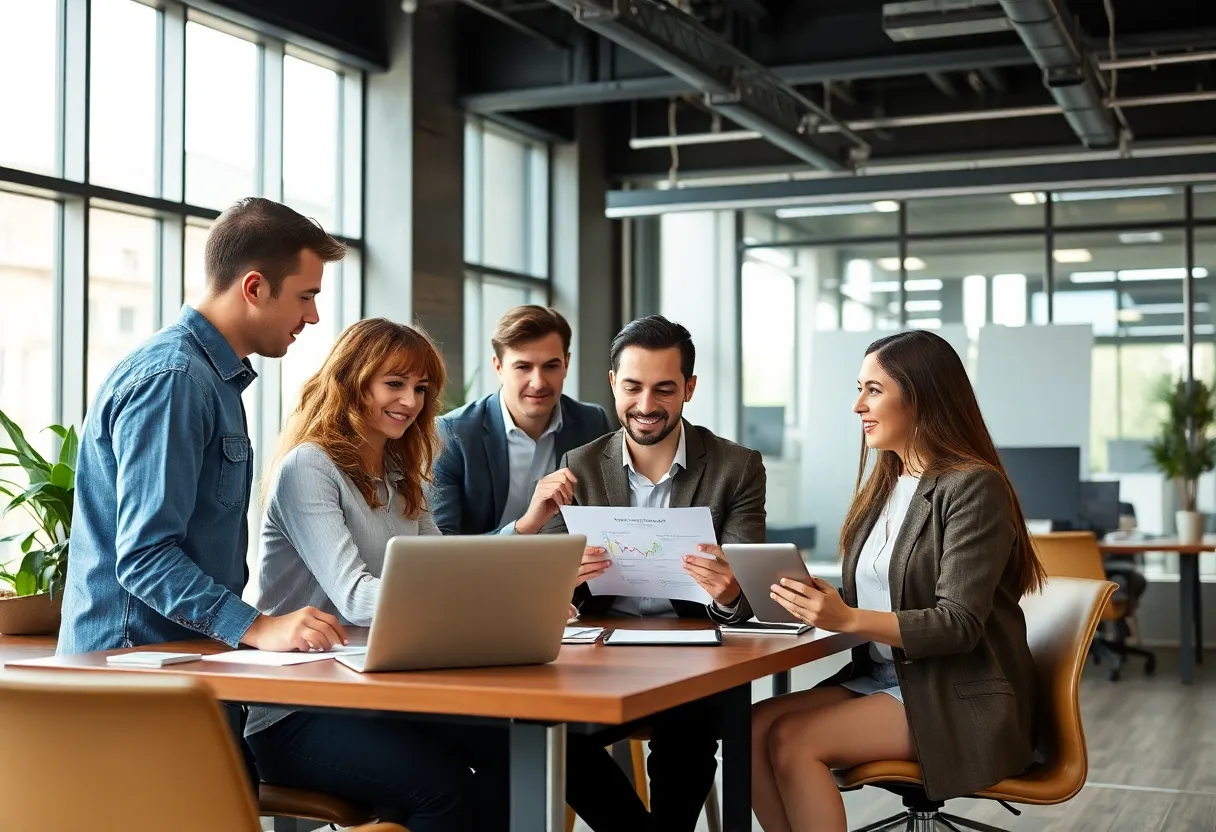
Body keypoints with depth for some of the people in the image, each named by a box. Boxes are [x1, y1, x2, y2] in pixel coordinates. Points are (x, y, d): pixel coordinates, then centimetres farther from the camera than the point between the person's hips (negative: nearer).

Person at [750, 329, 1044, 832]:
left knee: (792, 740, -24)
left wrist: (848, 619, -30)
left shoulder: (972, 487, -11)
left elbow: (959, 625, -18)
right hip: (881, 678, 7)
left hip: (960, 701, -7)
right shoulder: (883, 487, 13)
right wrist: (817, 605, -4)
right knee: (752, 728, -16)